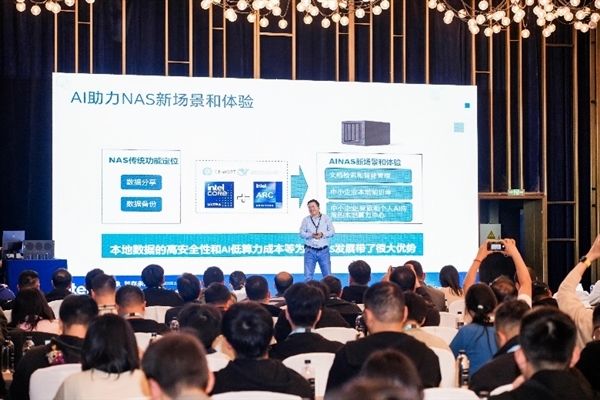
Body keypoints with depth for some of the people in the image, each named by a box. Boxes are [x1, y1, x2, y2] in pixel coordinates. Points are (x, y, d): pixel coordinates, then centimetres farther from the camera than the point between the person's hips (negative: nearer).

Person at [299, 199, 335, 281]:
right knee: (308, 275, 0)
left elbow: (332, 231, 1)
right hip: (310, 251, 0)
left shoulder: (326, 218, 5)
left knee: (327, 275, 3)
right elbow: (302, 233, 0)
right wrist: (311, 235, -20)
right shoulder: (306, 220, 6)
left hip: (324, 251, 0)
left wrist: (322, 234, -17)